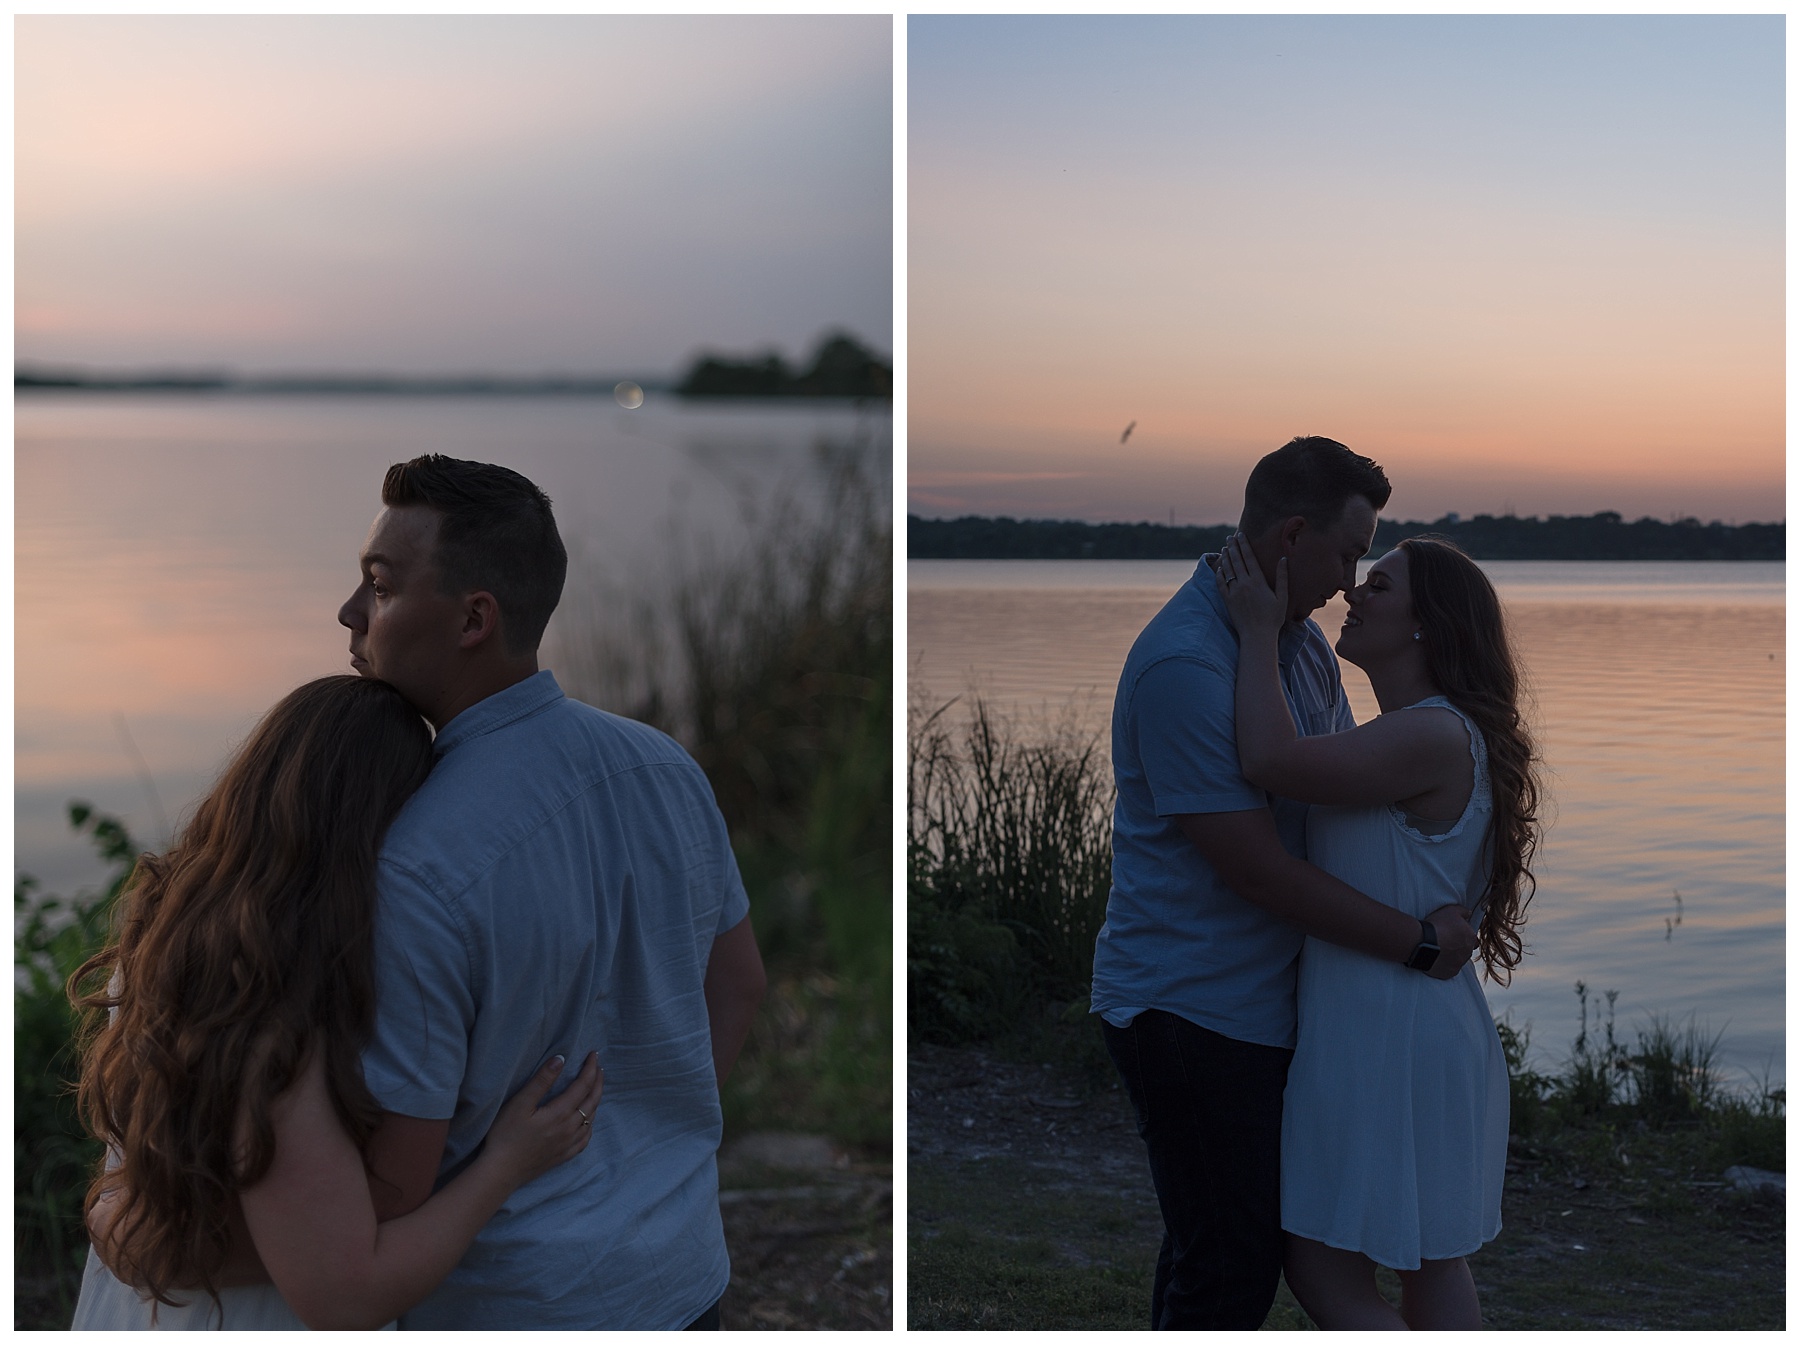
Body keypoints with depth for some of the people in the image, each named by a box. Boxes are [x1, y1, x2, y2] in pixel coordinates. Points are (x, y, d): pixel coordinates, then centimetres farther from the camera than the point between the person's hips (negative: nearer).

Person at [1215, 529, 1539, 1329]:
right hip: (1415, 1034, 10)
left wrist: (1258, 630, -19)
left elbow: (1272, 761, -30)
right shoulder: (1406, 733, 12)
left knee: (1327, 1277, -4)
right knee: (1427, 1264, 18)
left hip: (1389, 1044, -10)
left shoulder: (1435, 738, -21)